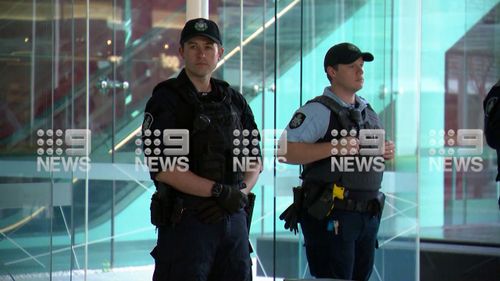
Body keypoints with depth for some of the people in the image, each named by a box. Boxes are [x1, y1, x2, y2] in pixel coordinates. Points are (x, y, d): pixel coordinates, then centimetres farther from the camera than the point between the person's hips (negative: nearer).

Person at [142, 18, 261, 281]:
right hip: (185, 220, -6)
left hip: (234, 219, 6)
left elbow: (254, 161, 16)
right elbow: (162, 168, -15)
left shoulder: (234, 101, 13)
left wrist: (241, 193, -5)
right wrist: (219, 191, -16)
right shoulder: (166, 99, -5)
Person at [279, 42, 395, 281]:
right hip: (331, 216, -8)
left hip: (368, 214, 8)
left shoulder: (367, 110, 17)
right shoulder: (318, 110, -8)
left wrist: (386, 153, 7)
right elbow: (286, 151, -19)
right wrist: (334, 147, -25)